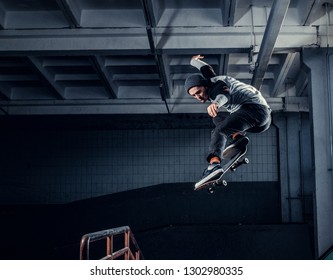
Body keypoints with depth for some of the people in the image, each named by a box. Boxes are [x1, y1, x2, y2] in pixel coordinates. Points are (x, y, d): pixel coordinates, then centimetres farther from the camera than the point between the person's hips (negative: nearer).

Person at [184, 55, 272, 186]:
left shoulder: (216, 85, -6)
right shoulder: (211, 81, 20)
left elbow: (225, 95, -30)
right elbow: (205, 68, 41)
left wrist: (216, 104, -52)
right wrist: (193, 61, 60)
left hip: (255, 108, -11)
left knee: (220, 131, -27)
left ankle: (214, 164, -52)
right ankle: (237, 137, -7)